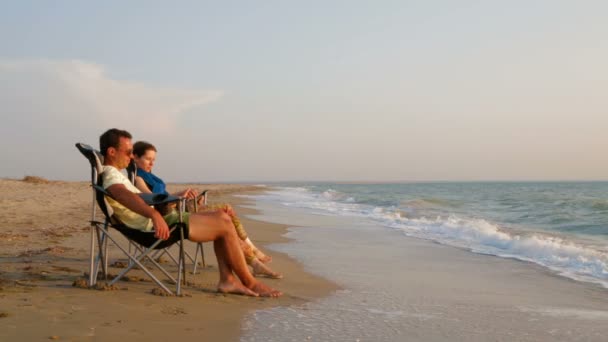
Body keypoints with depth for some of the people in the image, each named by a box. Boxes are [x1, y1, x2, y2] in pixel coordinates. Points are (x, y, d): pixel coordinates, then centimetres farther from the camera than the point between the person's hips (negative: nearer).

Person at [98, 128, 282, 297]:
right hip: (157, 226, -11)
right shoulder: (110, 175, -12)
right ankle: (250, 283, 0)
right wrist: (155, 215, -49)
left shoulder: (114, 174, 22)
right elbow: (125, 196, -33)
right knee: (225, 225, -11)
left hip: (161, 219, 11)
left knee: (221, 216, 6)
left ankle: (227, 280, -1)